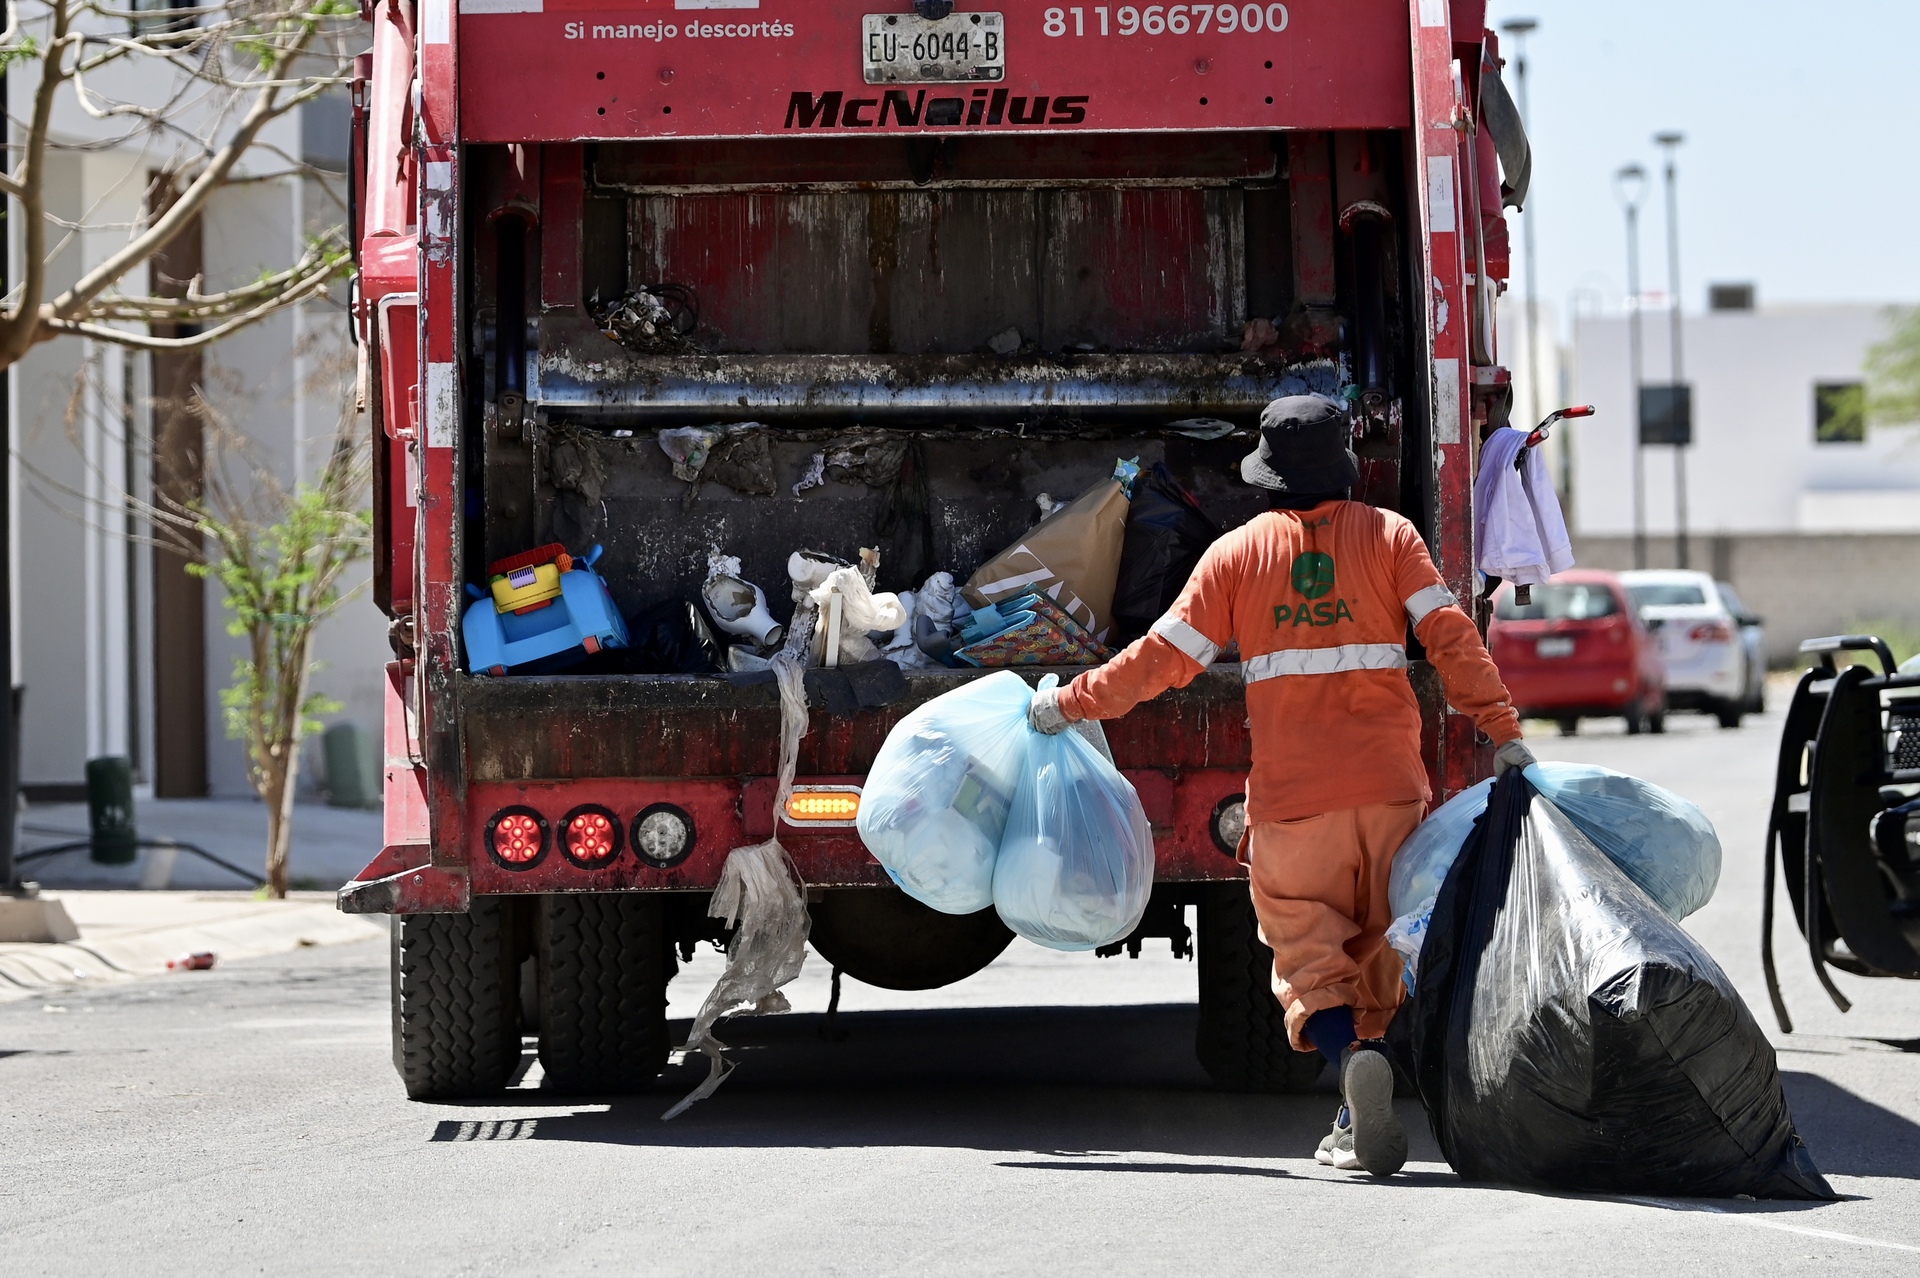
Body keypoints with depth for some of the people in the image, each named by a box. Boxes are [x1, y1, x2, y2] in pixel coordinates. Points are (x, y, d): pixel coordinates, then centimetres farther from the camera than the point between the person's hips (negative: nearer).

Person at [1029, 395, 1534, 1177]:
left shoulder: (1238, 552, 5)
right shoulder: (1388, 535, 6)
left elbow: (1164, 658, 4)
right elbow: (1451, 637, -5)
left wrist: (1070, 705, 14)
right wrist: (1502, 730, -4)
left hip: (1291, 795, -1)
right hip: (1390, 787, 1)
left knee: (1308, 960, 2)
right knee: (1378, 955, 13)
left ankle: (1350, 1055, -27)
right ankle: (1359, 1127, 10)